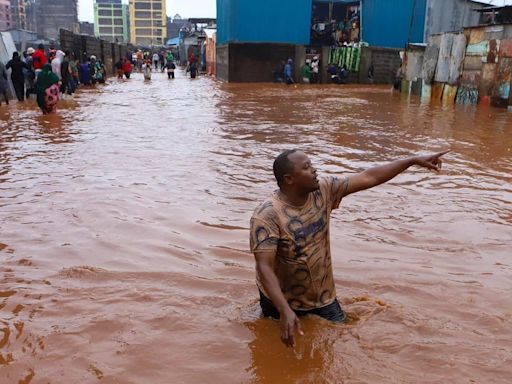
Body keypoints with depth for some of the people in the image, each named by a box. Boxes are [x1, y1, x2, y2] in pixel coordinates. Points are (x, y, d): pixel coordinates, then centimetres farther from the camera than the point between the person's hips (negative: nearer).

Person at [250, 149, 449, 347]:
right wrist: (285, 311, -42)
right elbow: (265, 267, -32)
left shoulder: (323, 190, -12)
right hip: (282, 299, -4)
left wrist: (414, 160, -7)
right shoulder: (267, 215, -29)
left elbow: (369, 178, -7)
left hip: (322, 295, 4)